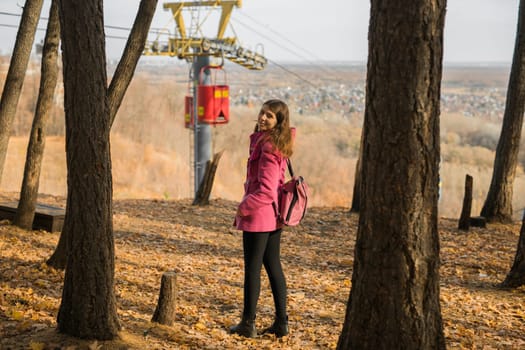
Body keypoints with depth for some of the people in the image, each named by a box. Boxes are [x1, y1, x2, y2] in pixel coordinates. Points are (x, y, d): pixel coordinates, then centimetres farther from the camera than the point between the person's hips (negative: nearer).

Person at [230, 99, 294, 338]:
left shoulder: (268, 147, -18)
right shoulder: (276, 143, 10)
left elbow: (266, 190, -22)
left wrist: (244, 207, -13)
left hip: (259, 214, -9)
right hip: (273, 215, 9)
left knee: (252, 268, 0)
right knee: (273, 266, 12)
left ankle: (248, 323, 8)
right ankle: (281, 322, 16)